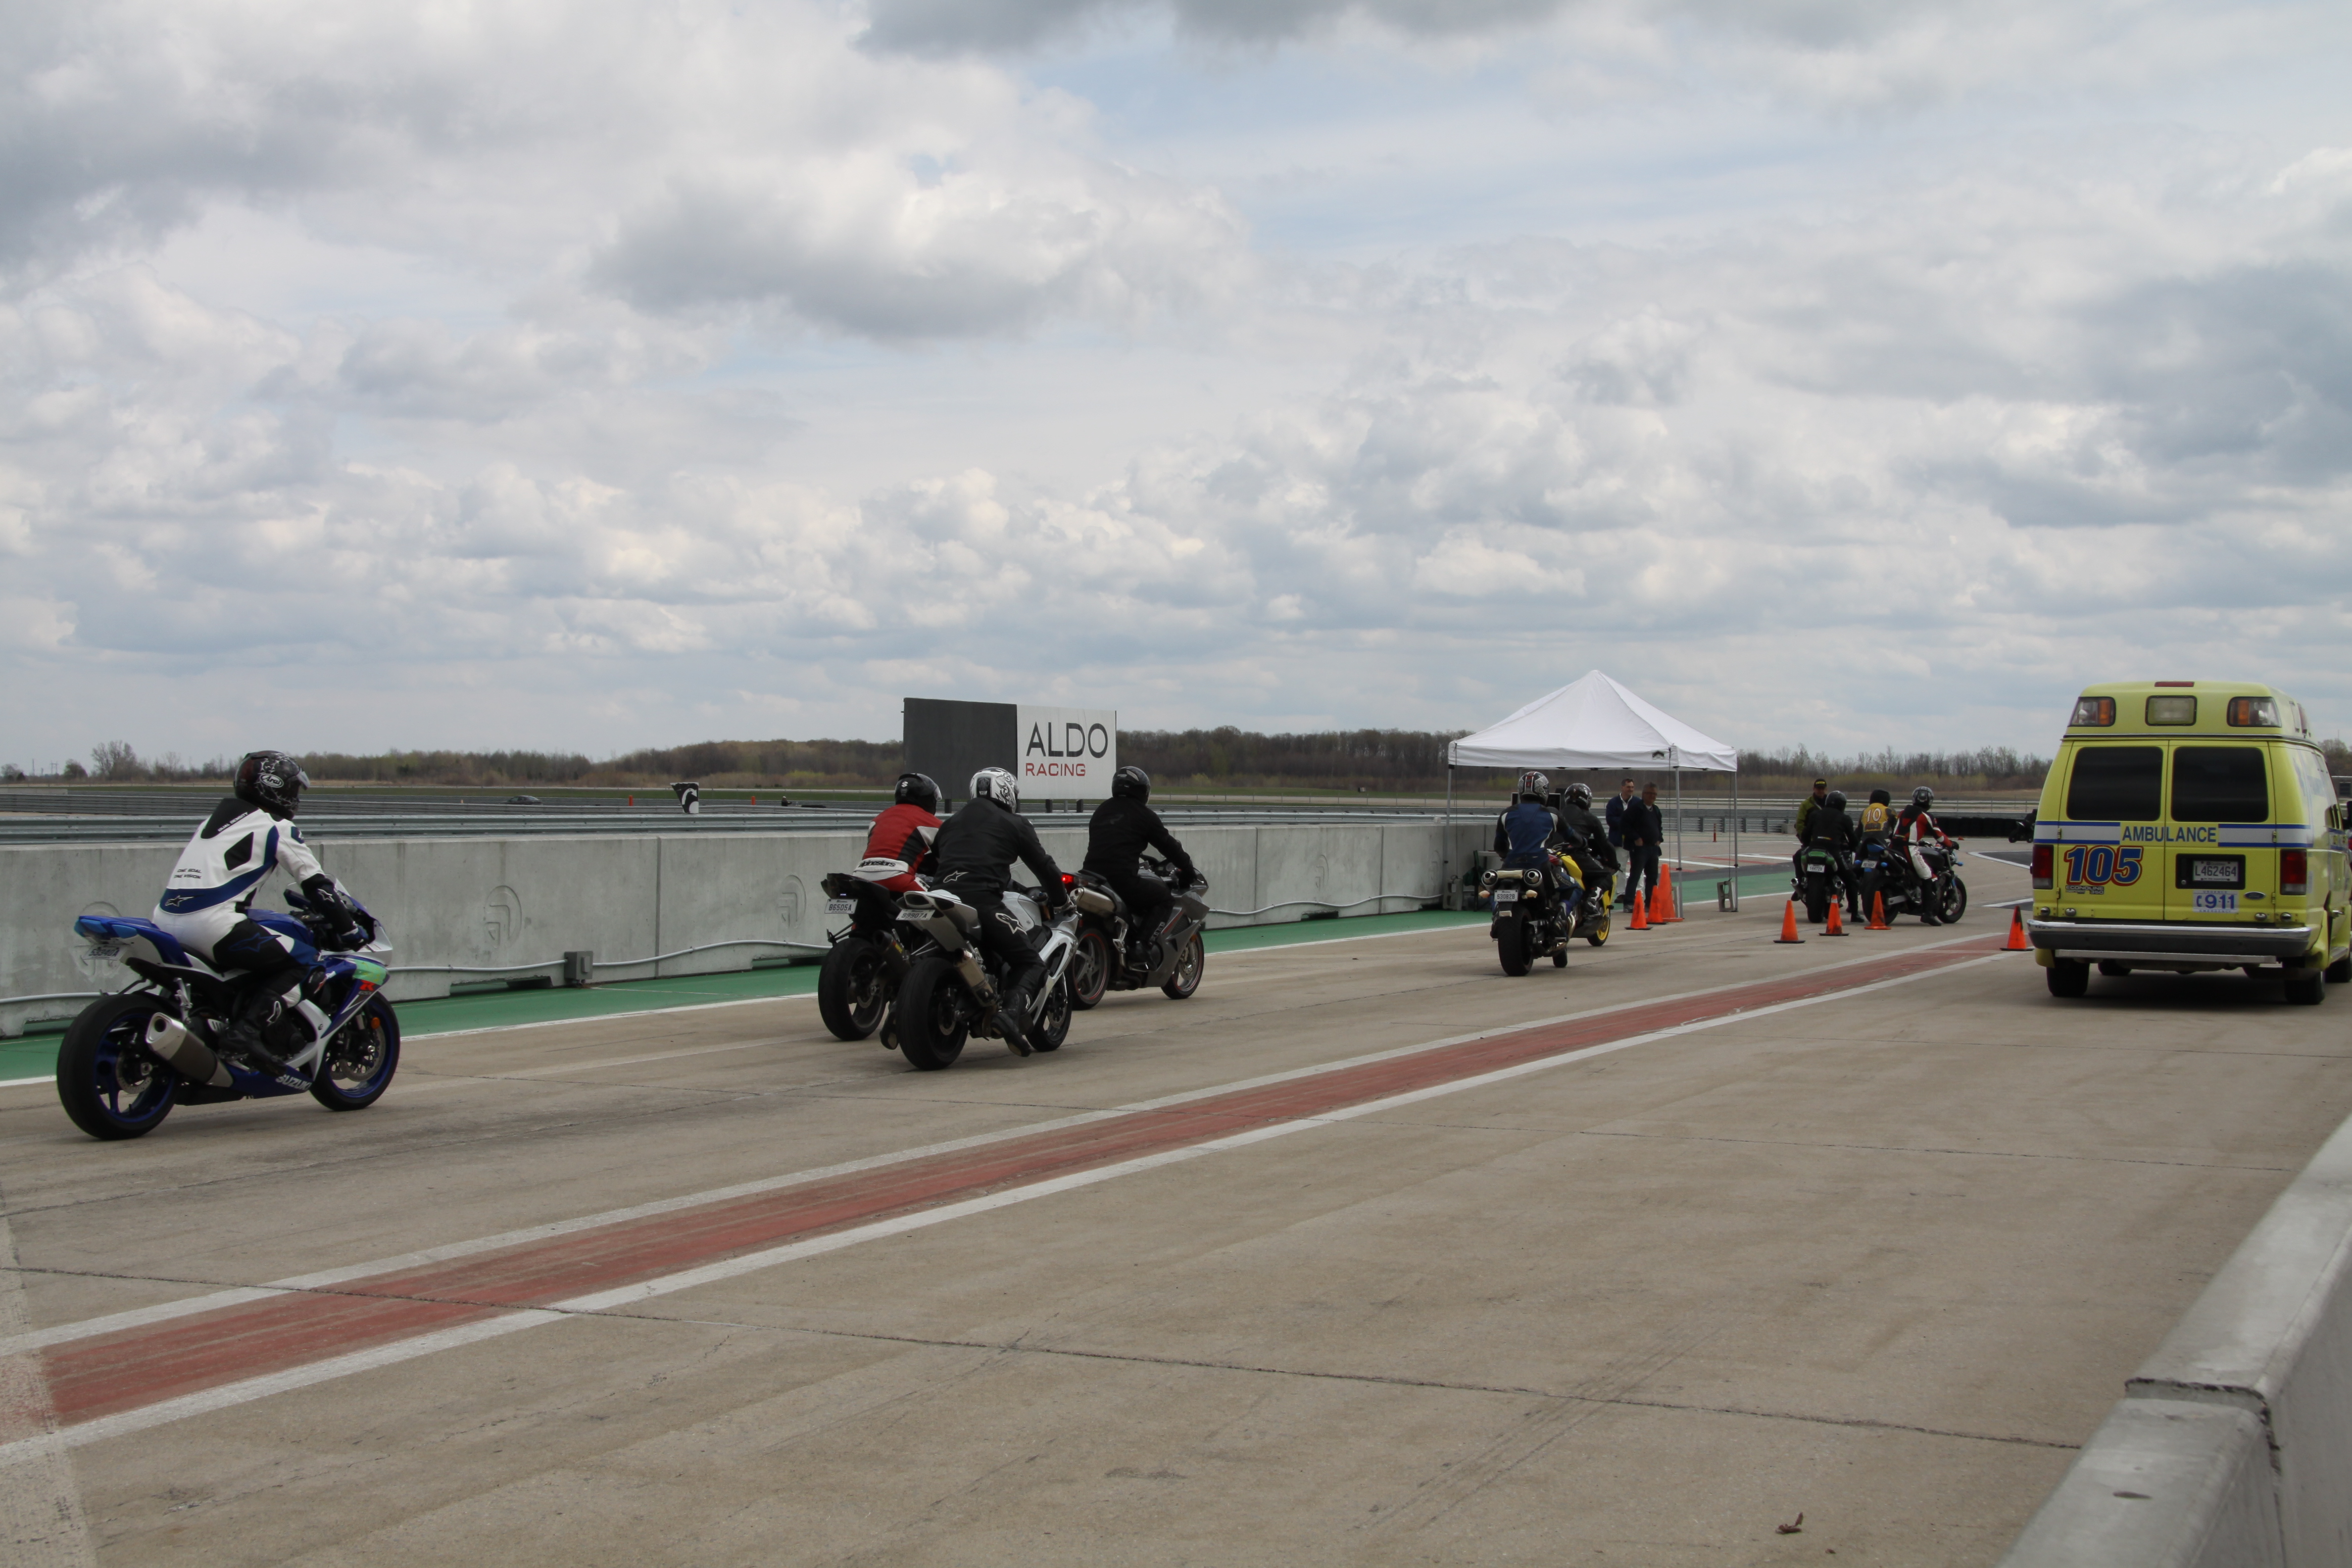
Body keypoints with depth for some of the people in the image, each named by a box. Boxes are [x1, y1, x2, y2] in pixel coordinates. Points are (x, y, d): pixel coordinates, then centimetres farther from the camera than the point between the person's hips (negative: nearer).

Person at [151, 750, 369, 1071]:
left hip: (167, 920, 9)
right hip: (212, 923, -9)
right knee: (303, 959, -1)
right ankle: (248, 1028, -17)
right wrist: (352, 928, 14)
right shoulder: (277, 827, 4)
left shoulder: (216, 819, 27)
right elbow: (317, 884, 3)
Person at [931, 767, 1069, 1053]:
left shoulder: (953, 822, 28)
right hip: (983, 900, -5)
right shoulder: (1014, 824, 13)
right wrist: (1059, 899, 28)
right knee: (1031, 964, 0)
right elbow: (1043, 865, 14)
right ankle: (1011, 1012, -28)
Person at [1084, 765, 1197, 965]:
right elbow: (1168, 845, 8)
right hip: (1123, 879, -7)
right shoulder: (1143, 814, 3)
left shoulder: (1102, 810, 21)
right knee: (1165, 897, 8)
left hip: (1092, 877, 7)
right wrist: (1188, 870, 22)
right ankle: (1143, 945, -9)